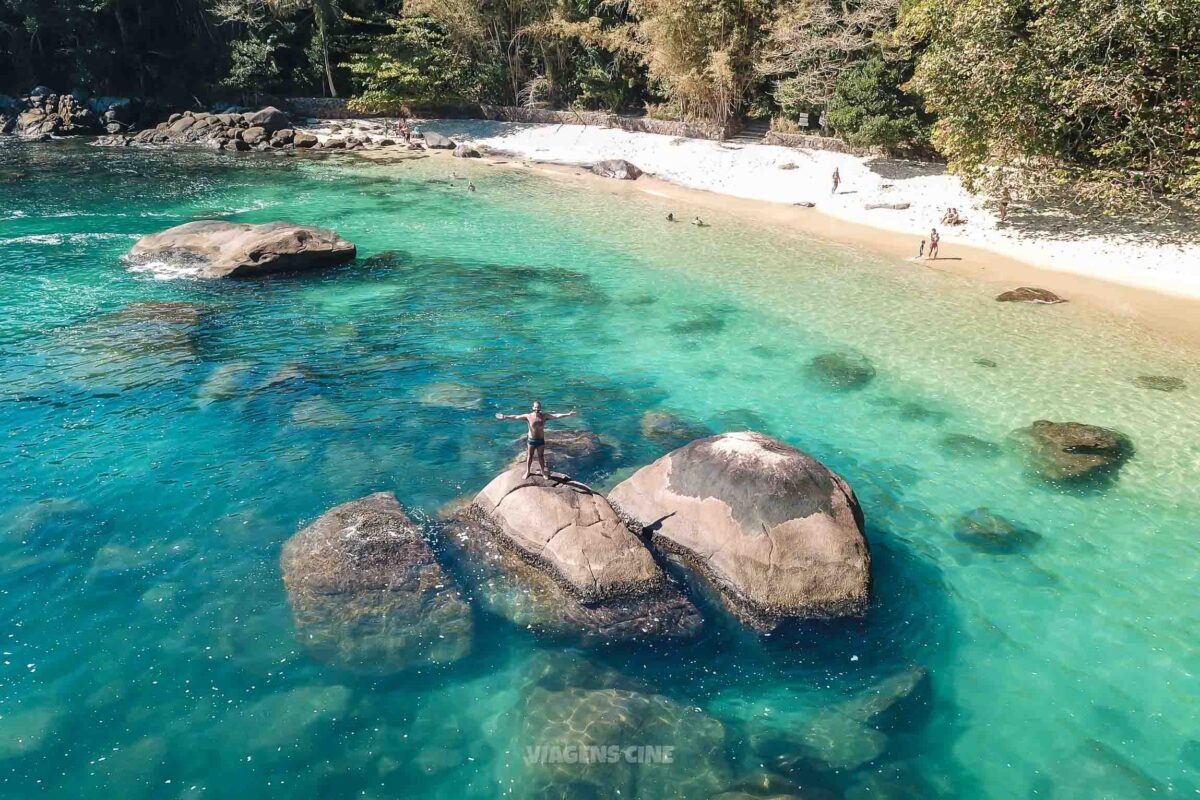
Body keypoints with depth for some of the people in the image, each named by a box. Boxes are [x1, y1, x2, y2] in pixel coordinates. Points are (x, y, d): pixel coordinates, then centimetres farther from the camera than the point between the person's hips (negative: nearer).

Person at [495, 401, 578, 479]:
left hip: (541, 440, 1)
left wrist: (567, 414, -20)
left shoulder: (544, 416, -11)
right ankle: (528, 471, 28)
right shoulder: (528, 416, -14)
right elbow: (516, 417, -10)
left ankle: (543, 471, 27)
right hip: (531, 440, -1)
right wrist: (505, 417, -14)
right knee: (530, 456, 13)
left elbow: (556, 416, -13)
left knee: (541, 456, 12)